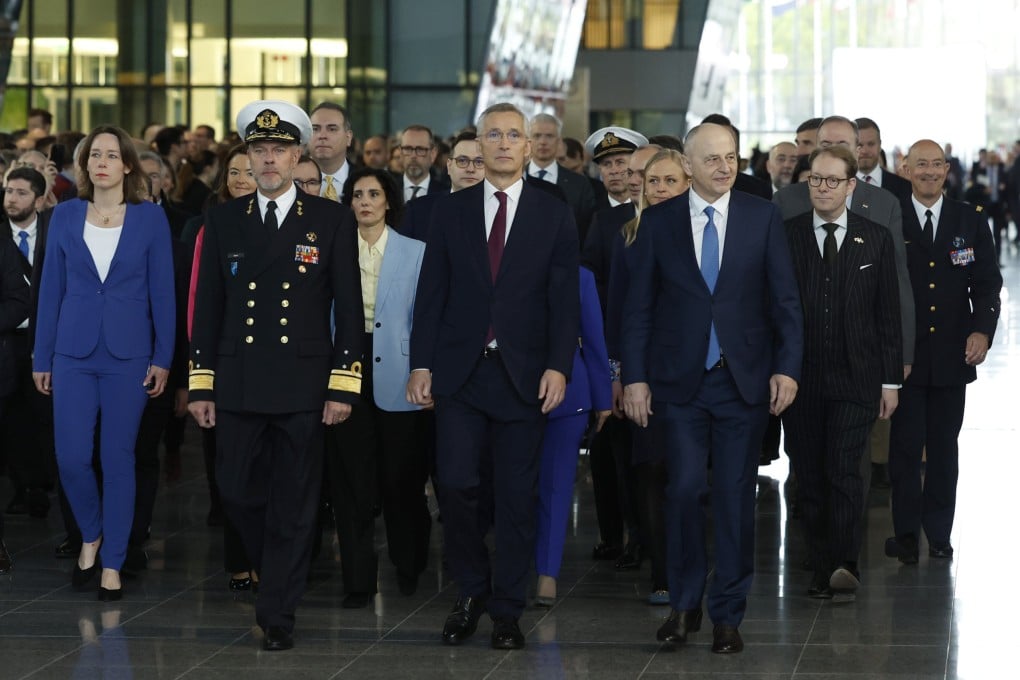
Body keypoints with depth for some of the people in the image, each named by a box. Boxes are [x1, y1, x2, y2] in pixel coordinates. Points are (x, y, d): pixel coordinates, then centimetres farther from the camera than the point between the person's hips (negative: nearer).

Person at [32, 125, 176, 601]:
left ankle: (112, 563, 10)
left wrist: (163, 358, -5)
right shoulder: (65, 216, 4)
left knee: (118, 459, 1)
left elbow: (162, 290, 0)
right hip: (74, 352, 1)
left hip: (128, 354, -1)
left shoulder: (150, 218, 0)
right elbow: (51, 288, 7)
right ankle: (91, 536, 22)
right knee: (71, 458, -5)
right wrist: (41, 357, 6)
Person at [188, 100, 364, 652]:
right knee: (238, 493, 3)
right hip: (238, 385, 2)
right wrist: (200, 385, 4)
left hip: (303, 385, -2)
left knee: (293, 503, 0)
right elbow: (207, 307, 10)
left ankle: (277, 615, 7)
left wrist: (343, 386, -5)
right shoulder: (223, 221, 9)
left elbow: (348, 307, 2)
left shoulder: (328, 220, 3)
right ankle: (276, 576, 28)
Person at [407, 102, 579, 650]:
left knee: (516, 497, 2)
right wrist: (420, 364, -1)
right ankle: (470, 593, 13)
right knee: (457, 485, -6)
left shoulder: (554, 217, 5)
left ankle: (507, 610, 10)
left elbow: (564, 300, 1)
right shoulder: (450, 213, 9)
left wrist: (558, 367, -10)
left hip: (522, 374, -1)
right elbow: (431, 293, 7)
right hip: (460, 373, 1)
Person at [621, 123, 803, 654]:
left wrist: (787, 367, -6)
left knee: (735, 499, 3)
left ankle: (728, 614, 12)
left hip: (743, 380, 0)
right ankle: (684, 604, 13)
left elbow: (785, 300, 3)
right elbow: (639, 307, 4)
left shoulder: (762, 218, 3)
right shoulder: (658, 222, 3)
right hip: (679, 382, 0)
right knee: (684, 491, -4)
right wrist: (634, 377, -2)